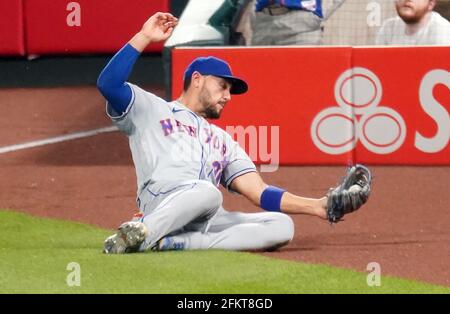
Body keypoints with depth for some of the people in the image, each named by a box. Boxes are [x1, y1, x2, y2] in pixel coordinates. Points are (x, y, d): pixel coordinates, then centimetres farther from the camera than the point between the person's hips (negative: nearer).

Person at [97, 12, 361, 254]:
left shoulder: (223, 140, 36)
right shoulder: (150, 109, 22)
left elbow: (260, 193, 23)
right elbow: (109, 84, 2)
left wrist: (317, 206, 7)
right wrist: (144, 38, -1)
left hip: (209, 222, 6)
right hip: (161, 208, -6)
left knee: (281, 225, -19)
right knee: (207, 192, -37)